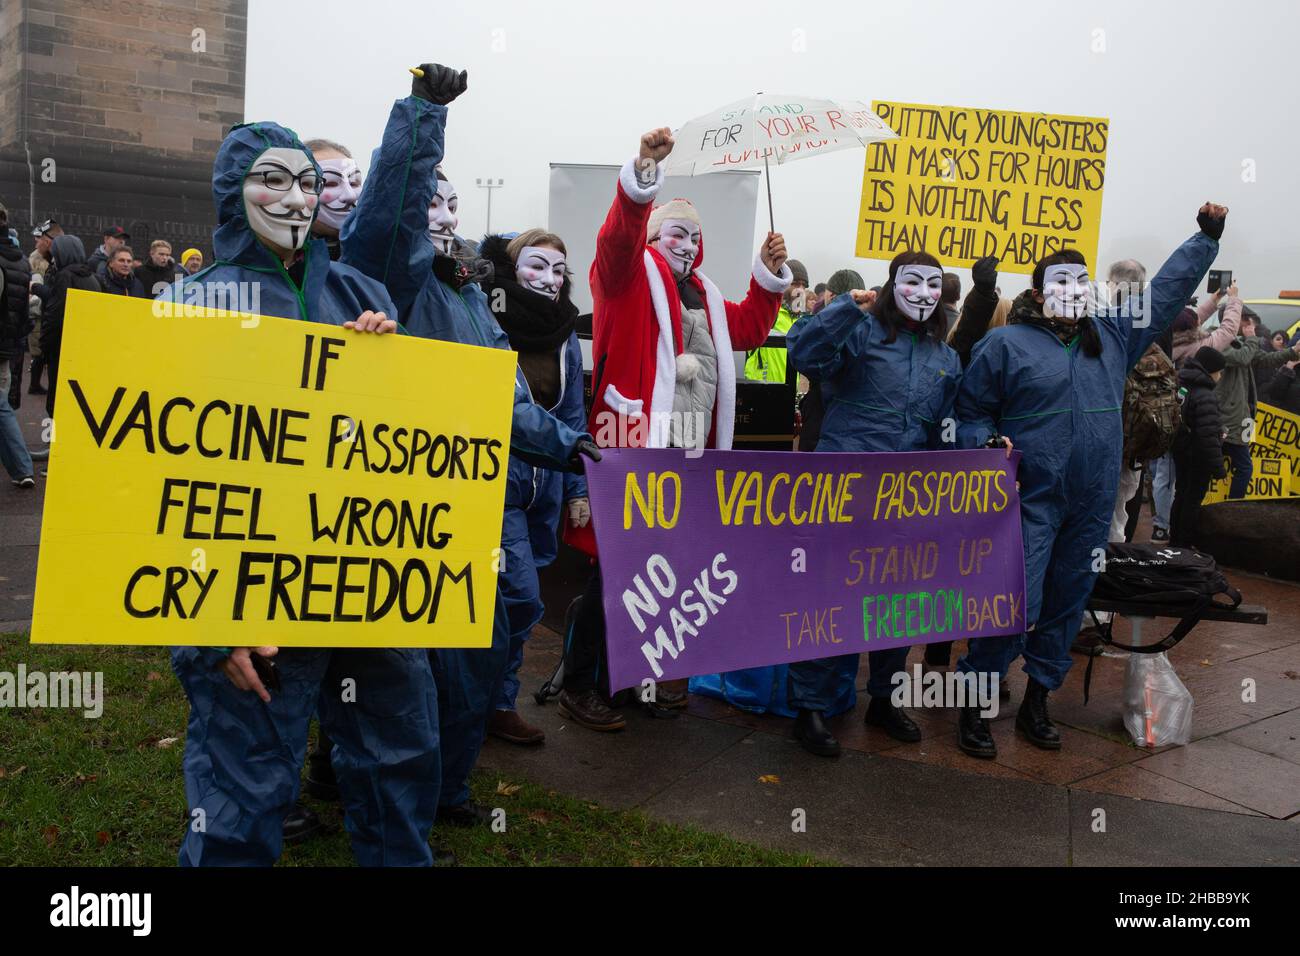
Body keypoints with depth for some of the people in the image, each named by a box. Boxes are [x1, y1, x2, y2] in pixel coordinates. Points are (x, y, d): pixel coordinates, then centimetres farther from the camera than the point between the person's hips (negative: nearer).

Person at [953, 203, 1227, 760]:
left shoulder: (1113, 335, 13)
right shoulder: (1006, 344, -2)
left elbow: (1166, 292, 24)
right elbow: (971, 411, 3)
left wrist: (1205, 239, 25)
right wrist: (989, 447, -15)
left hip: (1092, 504, 6)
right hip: (1029, 499, -5)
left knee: (1066, 604, 12)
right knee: (1014, 604, -11)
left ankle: (1037, 702, 26)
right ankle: (973, 704, 5)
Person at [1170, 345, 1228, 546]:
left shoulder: (1182, 387, 4)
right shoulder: (1204, 397, -23)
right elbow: (1209, 436, -27)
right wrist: (1218, 467, -22)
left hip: (1182, 452, 9)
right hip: (1199, 458, -9)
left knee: (1181, 495, 17)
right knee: (1193, 500, 1)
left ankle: (1175, 540, 27)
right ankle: (1185, 544, 8)